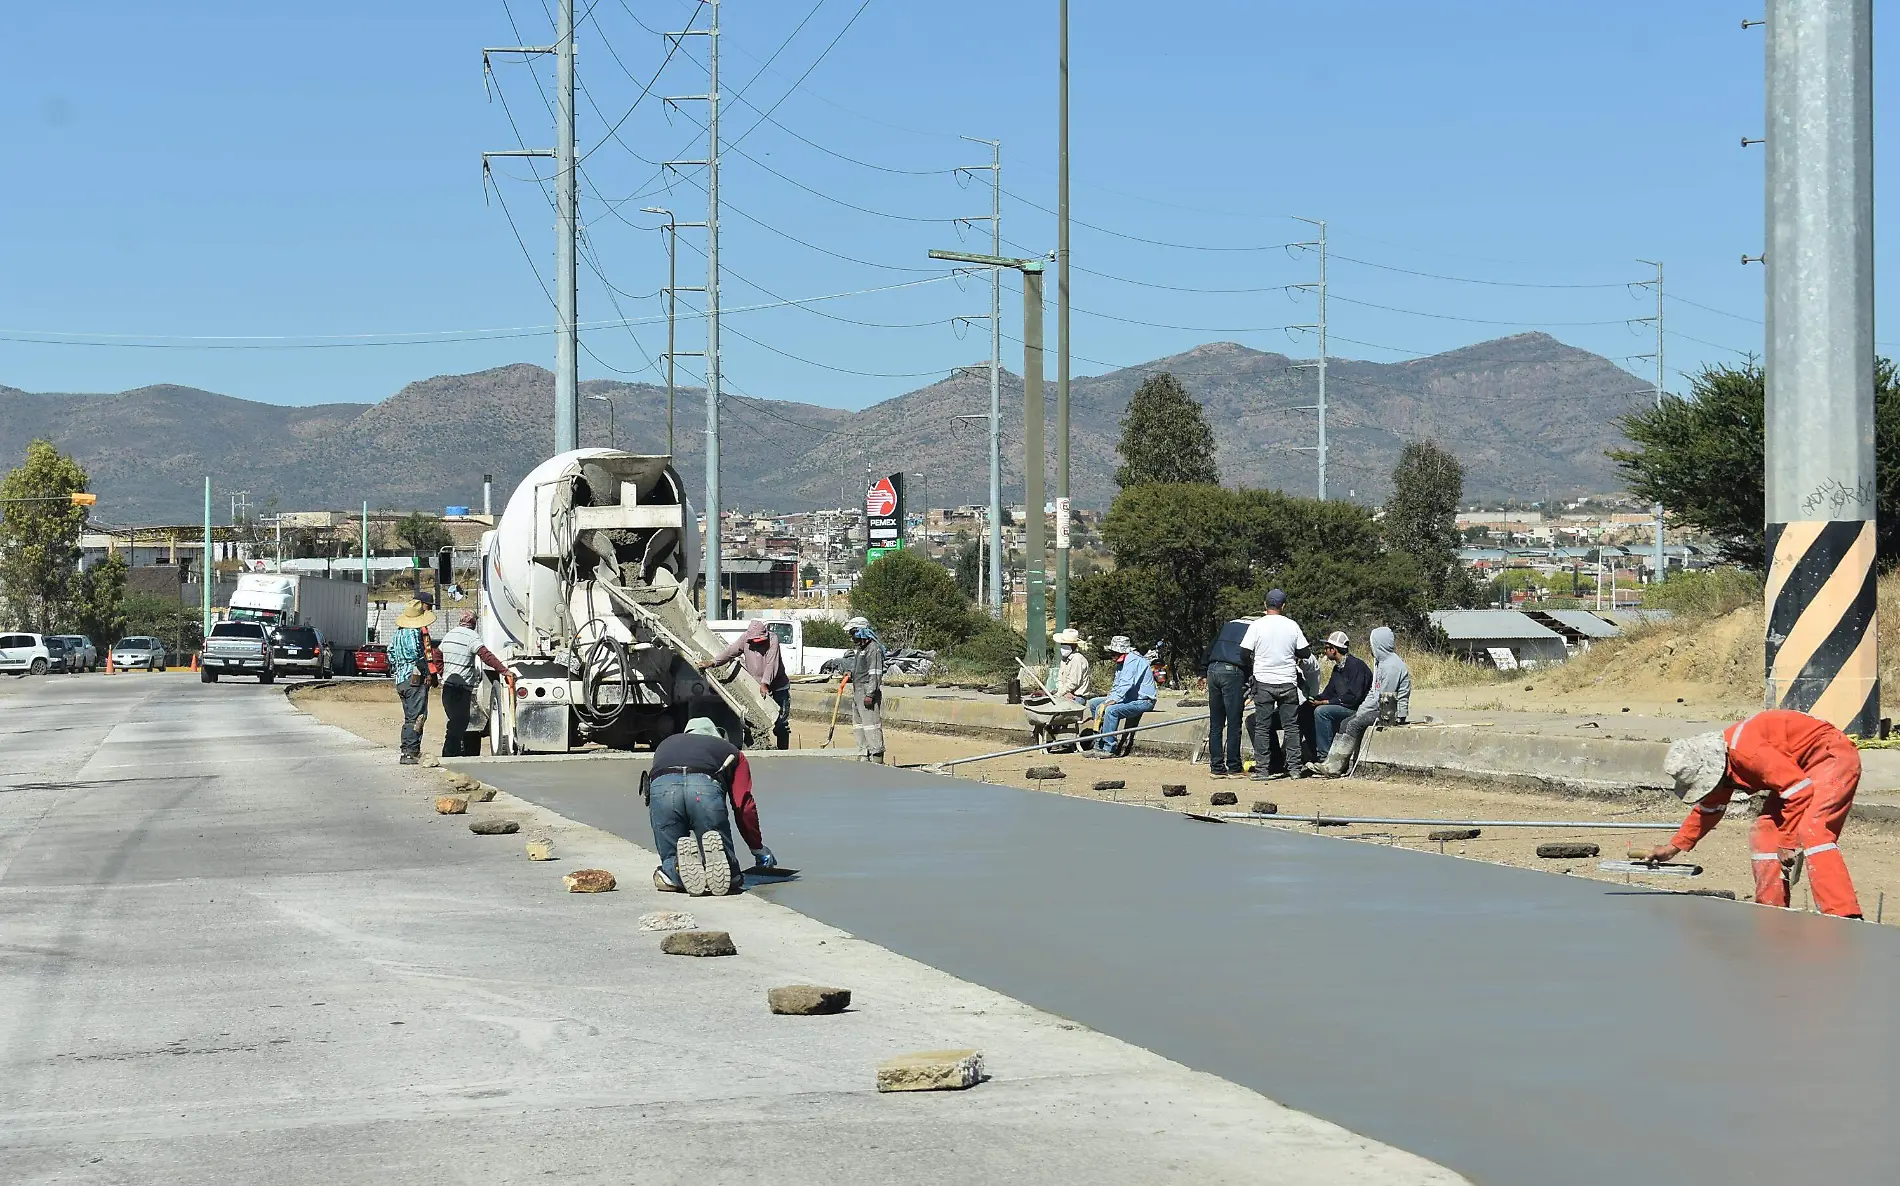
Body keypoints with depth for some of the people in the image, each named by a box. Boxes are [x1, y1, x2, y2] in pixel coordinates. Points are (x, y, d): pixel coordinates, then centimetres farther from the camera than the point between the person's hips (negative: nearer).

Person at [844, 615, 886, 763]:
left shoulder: (873, 648, -13)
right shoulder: (860, 649, 19)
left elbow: (875, 674, -18)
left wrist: (870, 694, -22)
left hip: (868, 691, -11)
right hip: (857, 691, 11)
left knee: (871, 724, -12)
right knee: (858, 724, 13)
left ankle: (877, 757, -12)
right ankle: (865, 755, 19)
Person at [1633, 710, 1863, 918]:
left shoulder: (1744, 749, -30)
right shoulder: (1718, 763, 2)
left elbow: (1799, 789, -29)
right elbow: (1708, 809, 22)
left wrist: (1788, 841, -21)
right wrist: (1674, 847, 22)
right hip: (1798, 770, 11)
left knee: (1812, 831, -28)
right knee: (1765, 835, 4)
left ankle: (1845, 917, -36)